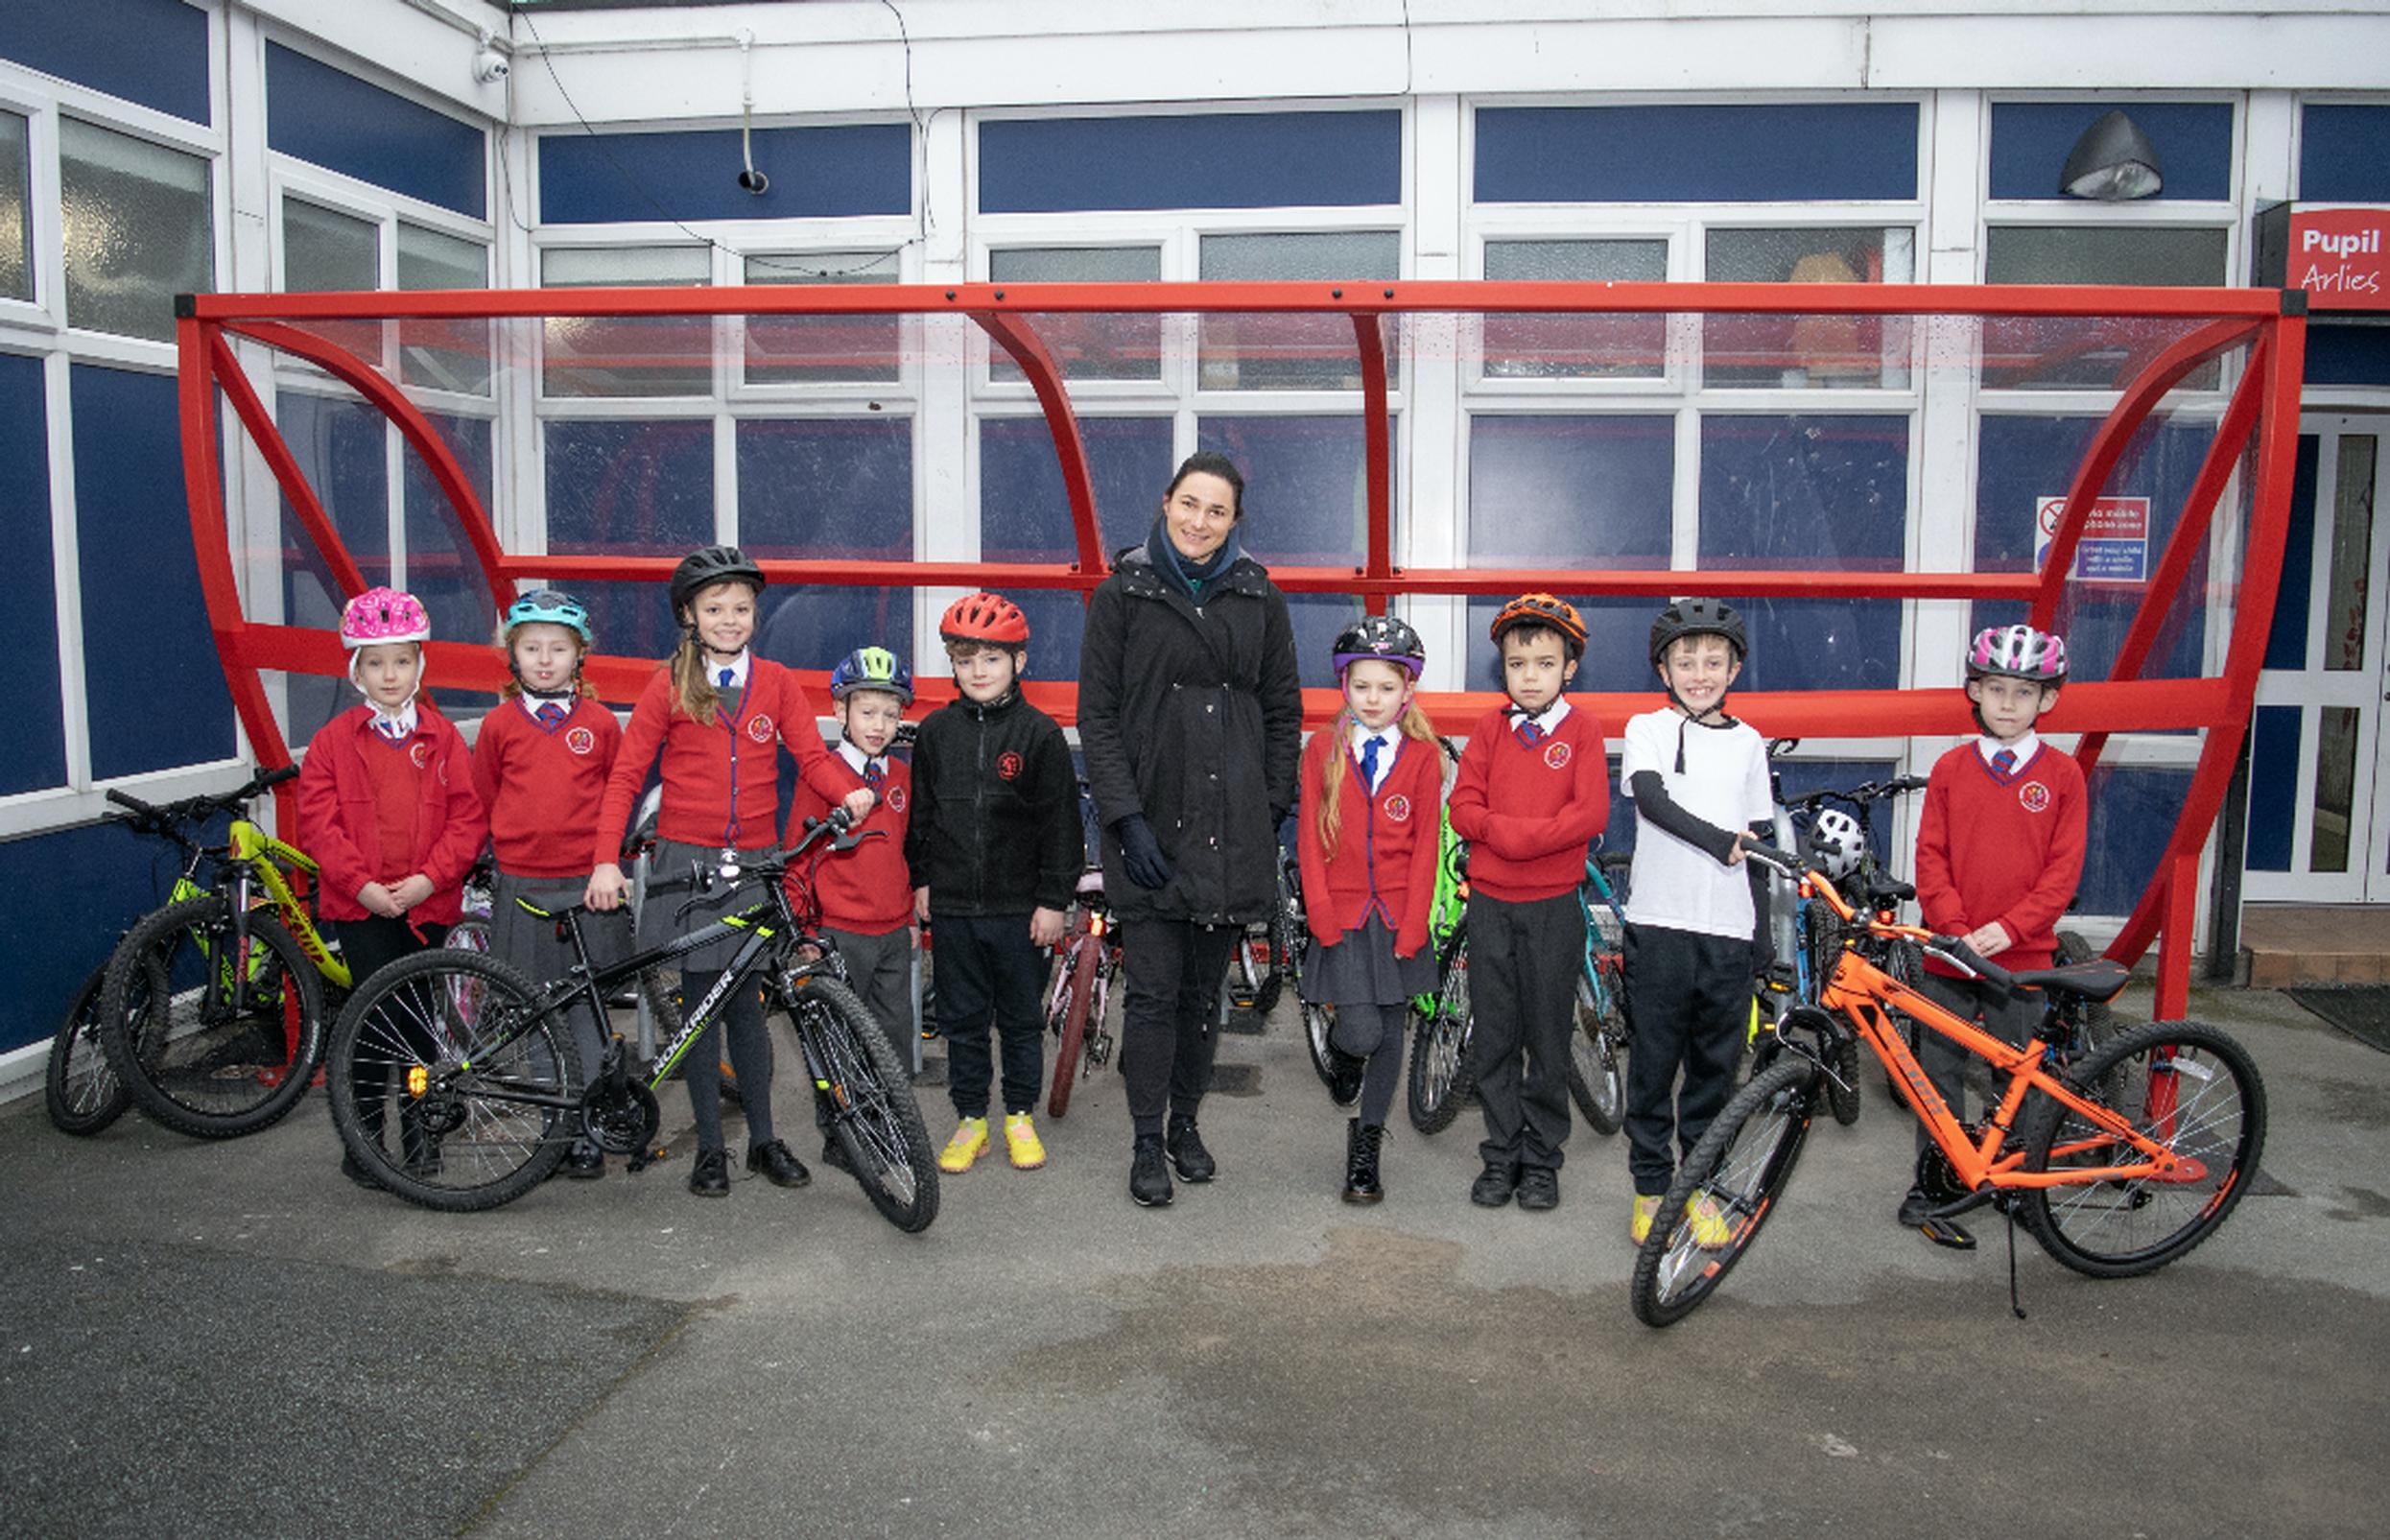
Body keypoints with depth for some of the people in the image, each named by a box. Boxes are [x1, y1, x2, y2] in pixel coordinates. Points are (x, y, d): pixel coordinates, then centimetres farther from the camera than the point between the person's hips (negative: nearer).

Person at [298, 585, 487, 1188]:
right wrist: (362, 884, -13)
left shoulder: (441, 738, 4)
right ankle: (363, 1136, 9)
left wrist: (429, 878, -13)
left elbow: (468, 817, -1)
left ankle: (420, 1133, 23)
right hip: (360, 905, -1)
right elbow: (318, 821, -3)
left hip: (427, 903, 1)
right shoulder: (333, 740, 2)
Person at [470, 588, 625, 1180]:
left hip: (587, 886, -1)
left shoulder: (600, 723, 2)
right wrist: (517, 842, 9)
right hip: (521, 887, 1)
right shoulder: (500, 724, 4)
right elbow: (481, 799, 14)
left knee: (588, 1012, 2)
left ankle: (587, 1133, 10)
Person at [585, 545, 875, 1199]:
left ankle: (763, 1140, 17)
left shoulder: (776, 682, 6)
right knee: (701, 1004, 3)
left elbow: (812, 755, 0)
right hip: (687, 861, -1)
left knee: (746, 1005, 5)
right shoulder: (669, 686, 1)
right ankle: (709, 1147, 14)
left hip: (754, 863, 1)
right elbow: (625, 775, -1)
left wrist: (849, 792, -22)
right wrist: (606, 861, -11)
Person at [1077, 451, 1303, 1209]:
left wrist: (1272, 806, 4)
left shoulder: (1258, 594, 7)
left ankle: (1186, 1125, 27)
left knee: (1204, 989, 11)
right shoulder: (1123, 593, 0)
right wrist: (1126, 817, -11)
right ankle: (1147, 1143, 12)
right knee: (1153, 990, -2)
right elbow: (1097, 715, -3)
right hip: (1151, 825, -2)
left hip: (1232, 827, 2)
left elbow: (1283, 709, 11)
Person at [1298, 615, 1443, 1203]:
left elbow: (1425, 846, 0)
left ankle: (1366, 1146, 22)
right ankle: (1343, 1052, 27)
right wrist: (1322, 914, -7)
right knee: (1361, 1031, -10)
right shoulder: (1323, 749, 2)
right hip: (1342, 914, -1)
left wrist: (1411, 928, -7)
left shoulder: (1423, 756, 1)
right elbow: (1309, 838, 1)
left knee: (1391, 1033, 6)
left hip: (1397, 916, 1)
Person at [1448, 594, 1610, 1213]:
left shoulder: (1582, 730, -1)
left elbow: (1591, 814, -11)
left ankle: (1541, 1160, 18)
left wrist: (1523, 836, -17)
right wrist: (1503, 831, -17)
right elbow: (1463, 806, 1)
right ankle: (1501, 1156, 18)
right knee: (1493, 1037, 7)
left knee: (1548, 1036, 6)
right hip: (1489, 902, 2)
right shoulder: (1490, 729, 7)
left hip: (1553, 906, -2)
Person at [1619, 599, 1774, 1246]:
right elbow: (1652, 799, -14)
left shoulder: (1747, 742, 12)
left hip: (1729, 928, 3)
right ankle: (1651, 1186, 16)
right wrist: (1719, 841, -20)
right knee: (1654, 1060, 3)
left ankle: (1701, 1186, 21)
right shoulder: (1648, 729, 3)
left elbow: (1758, 839, 14)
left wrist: (1764, 927, 12)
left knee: (1716, 1062, 8)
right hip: (1660, 923, -3)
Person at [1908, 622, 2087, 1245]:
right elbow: (1931, 857, 1)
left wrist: (2007, 927, -15)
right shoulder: (1950, 768, 3)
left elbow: (2064, 868, -4)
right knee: (1939, 1072, 5)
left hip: (2021, 956, -1)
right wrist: (1955, 929, -11)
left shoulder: (2062, 774, 0)